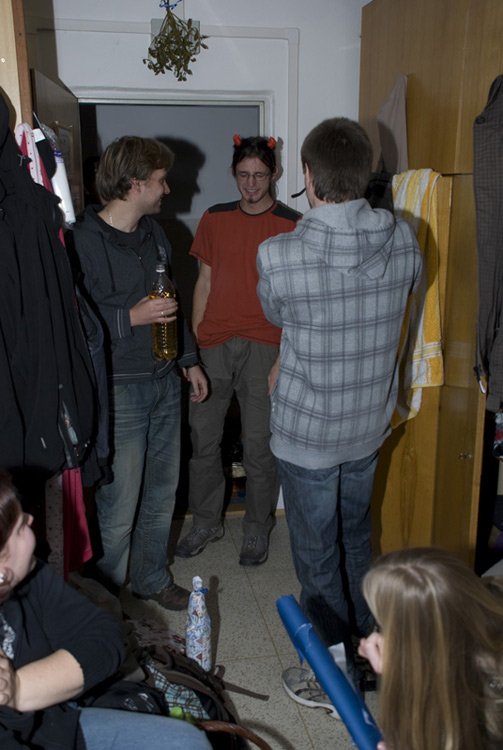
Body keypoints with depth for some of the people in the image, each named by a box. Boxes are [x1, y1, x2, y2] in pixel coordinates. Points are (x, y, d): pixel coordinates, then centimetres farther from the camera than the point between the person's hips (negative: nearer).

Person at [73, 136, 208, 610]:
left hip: (164, 382, 8)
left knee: (161, 494, 17)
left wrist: (190, 361, 19)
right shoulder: (83, 240, -14)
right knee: (119, 508, 1)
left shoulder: (153, 233, 11)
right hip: (118, 390, -7)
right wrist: (132, 318, -23)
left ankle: (152, 579, 37)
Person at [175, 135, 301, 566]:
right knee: (203, 438, 8)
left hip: (264, 347, -3)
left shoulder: (291, 226, -1)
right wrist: (193, 343, 7)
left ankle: (257, 529, 25)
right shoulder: (215, 219, 10)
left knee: (259, 446, 4)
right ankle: (206, 522, 28)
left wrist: (284, 359, -11)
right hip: (214, 345, 3)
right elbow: (205, 282, 13)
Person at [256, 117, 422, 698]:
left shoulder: (279, 255, -23)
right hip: (370, 423, 5)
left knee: (318, 556, 13)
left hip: (306, 431, -5)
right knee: (356, 537, 26)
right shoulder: (404, 242, -10)